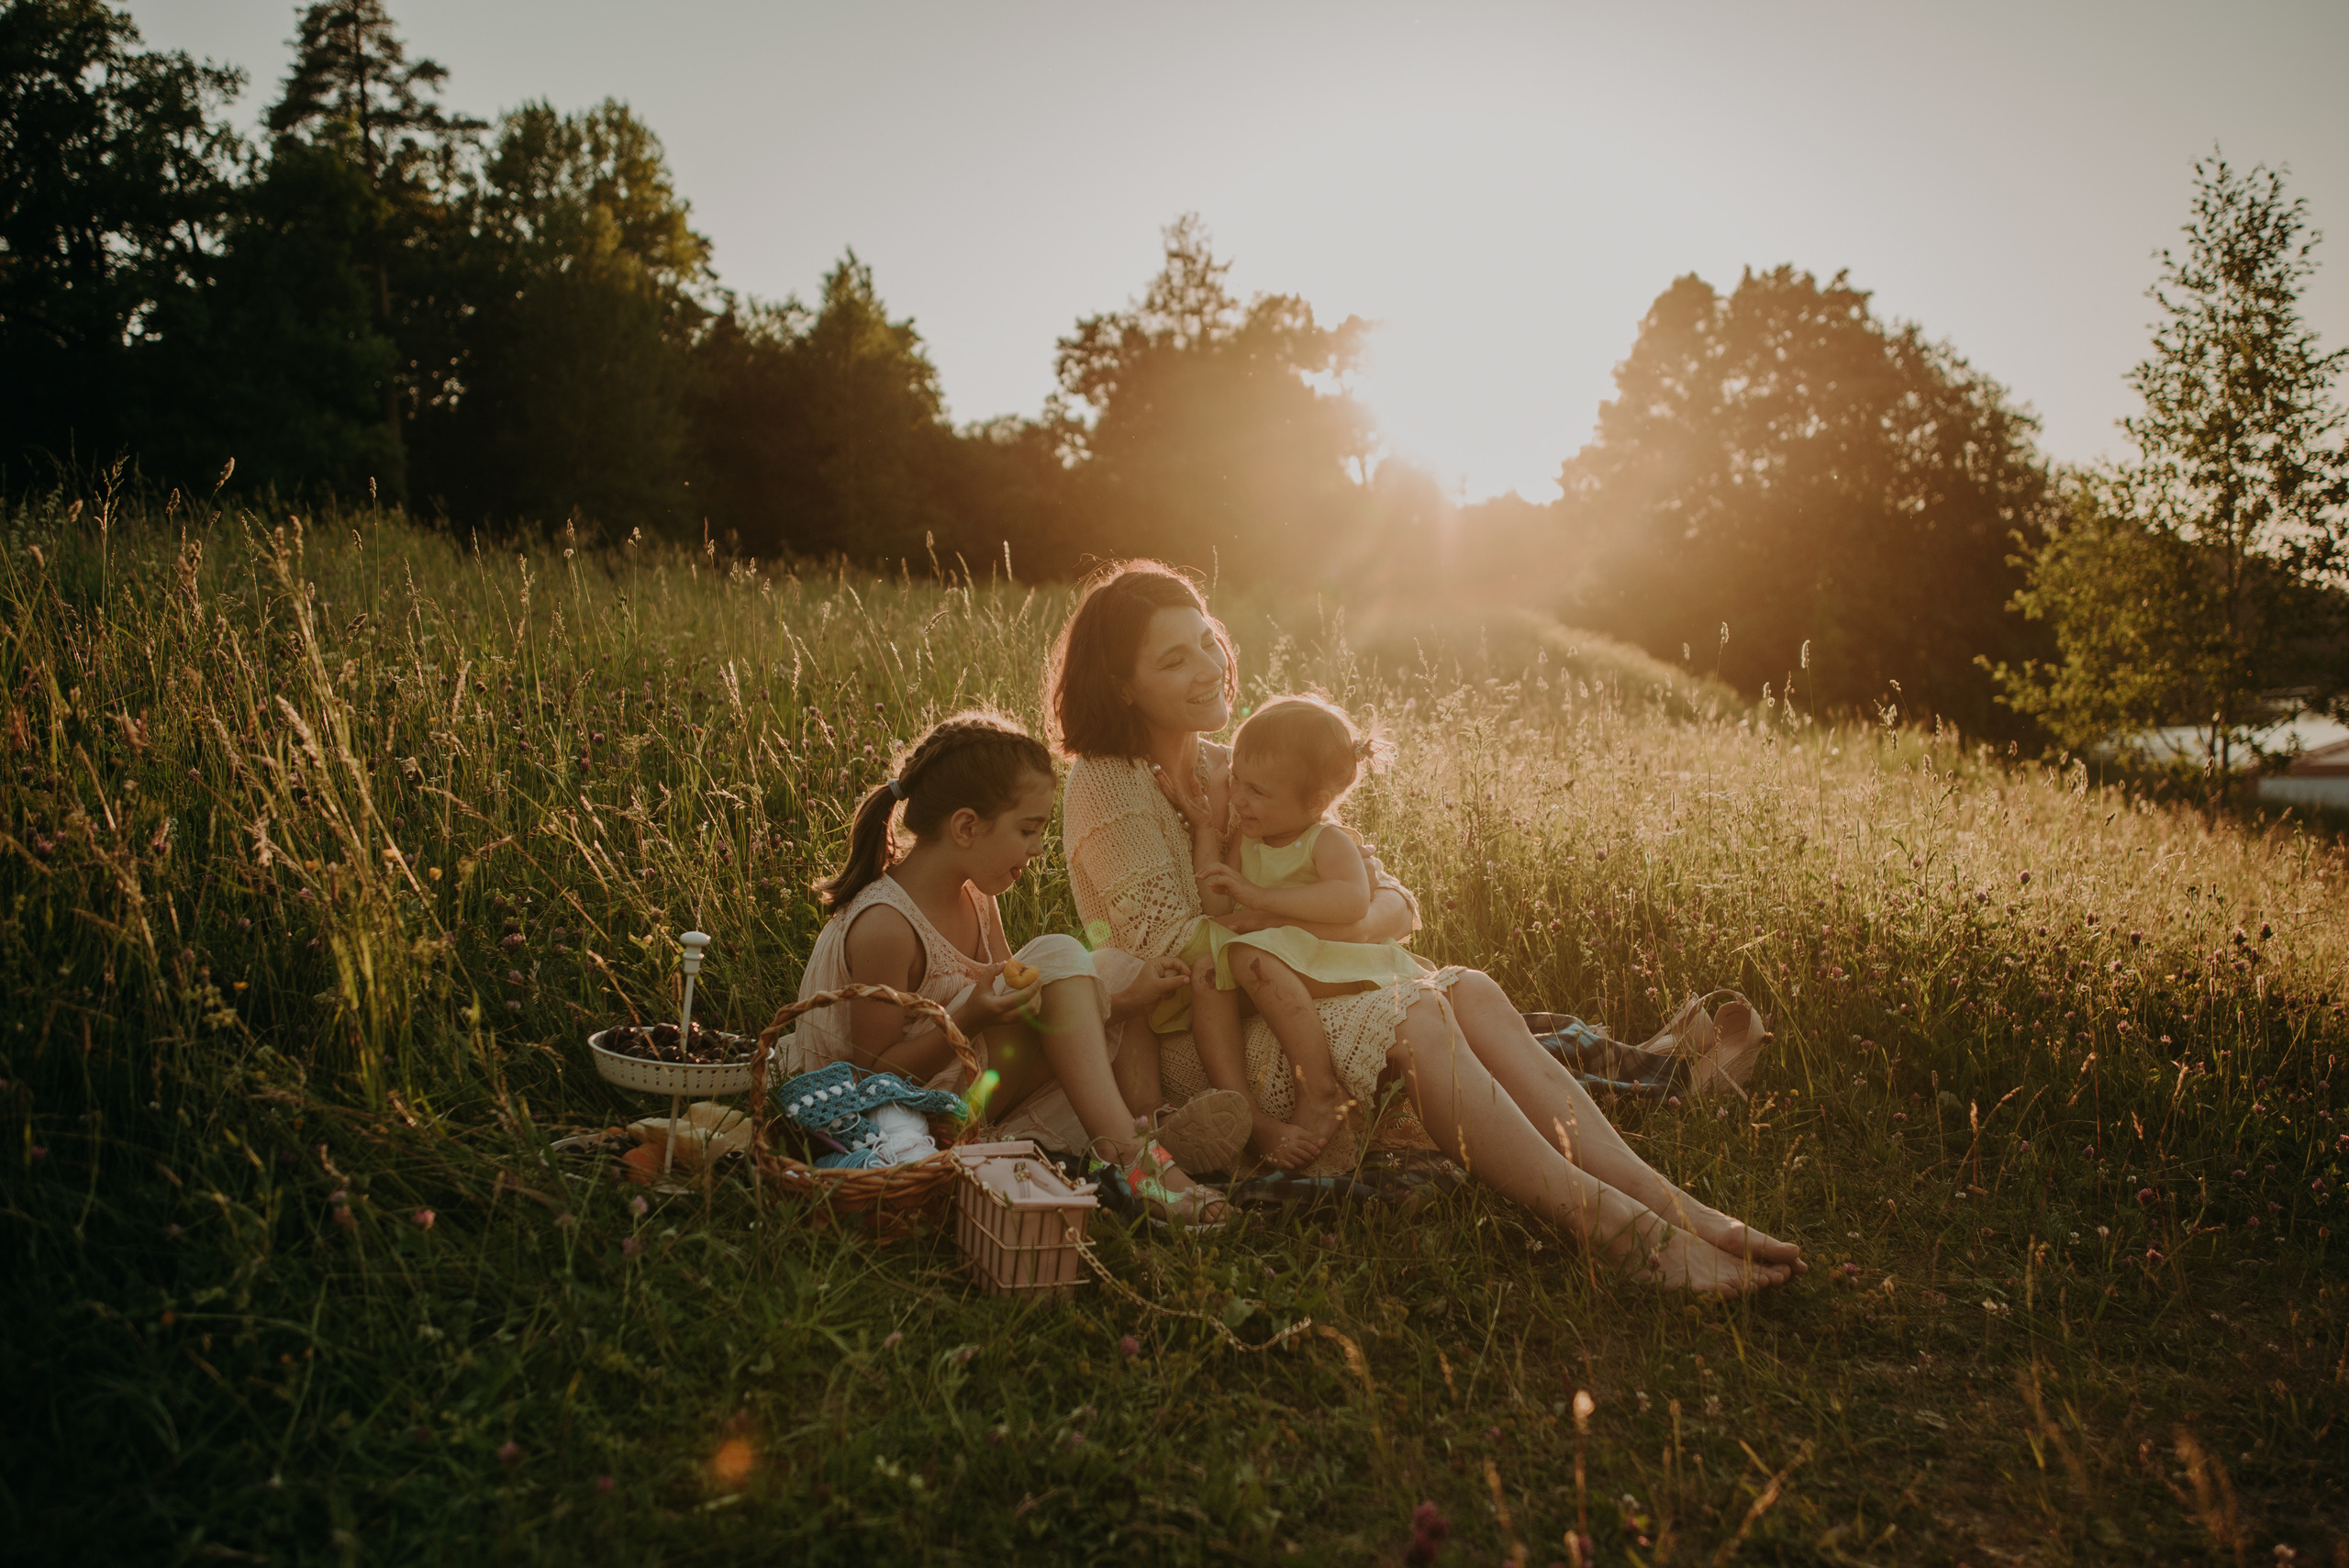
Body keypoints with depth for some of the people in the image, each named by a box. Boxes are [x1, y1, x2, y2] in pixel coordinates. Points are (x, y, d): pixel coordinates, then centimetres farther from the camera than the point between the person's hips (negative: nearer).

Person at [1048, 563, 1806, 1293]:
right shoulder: (1104, 789, -6)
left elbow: (1397, 905, 8)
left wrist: (1332, 926, -13)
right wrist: (1208, 832, -9)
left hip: (1281, 1005, 6)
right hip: (1185, 1051, -6)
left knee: (1469, 992, -21)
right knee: (1414, 1017, -31)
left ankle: (1669, 1206, -33)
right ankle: (1615, 1230, -37)